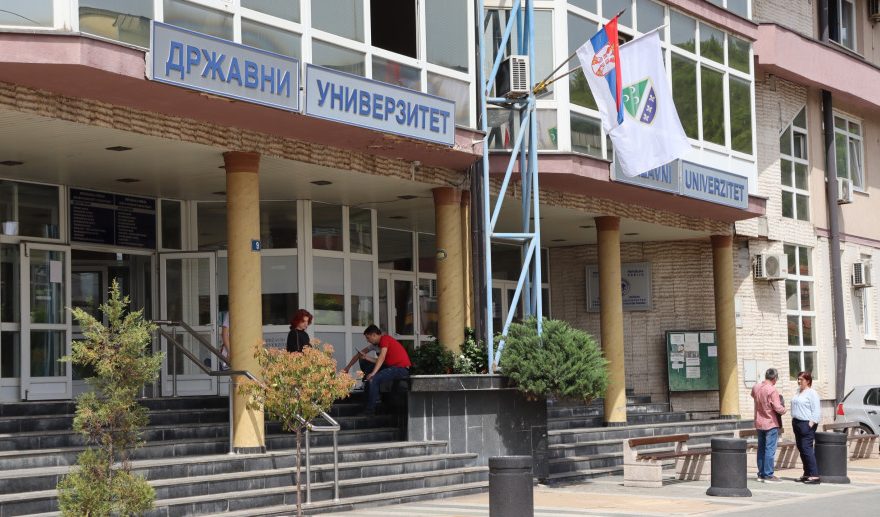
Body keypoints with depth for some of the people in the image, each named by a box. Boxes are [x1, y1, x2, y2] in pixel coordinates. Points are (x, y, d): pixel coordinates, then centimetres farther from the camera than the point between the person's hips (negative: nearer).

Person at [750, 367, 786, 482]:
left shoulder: (755, 388, 2)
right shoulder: (772, 390, -20)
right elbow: (778, 408, -22)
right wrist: (784, 410, -2)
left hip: (759, 423, 7)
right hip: (771, 423, -7)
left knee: (761, 449, 14)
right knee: (770, 450, -3)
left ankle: (761, 474, 19)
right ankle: (768, 475, -2)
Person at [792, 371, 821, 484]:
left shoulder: (812, 393, -9)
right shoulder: (797, 392, 16)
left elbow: (816, 411, -14)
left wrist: (811, 424, -19)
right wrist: (793, 420, 13)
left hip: (806, 424, -9)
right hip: (797, 423, 9)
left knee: (807, 449, -13)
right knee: (801, 449, 10)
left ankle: (814, 475, -14)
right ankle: (807, 474, 17)